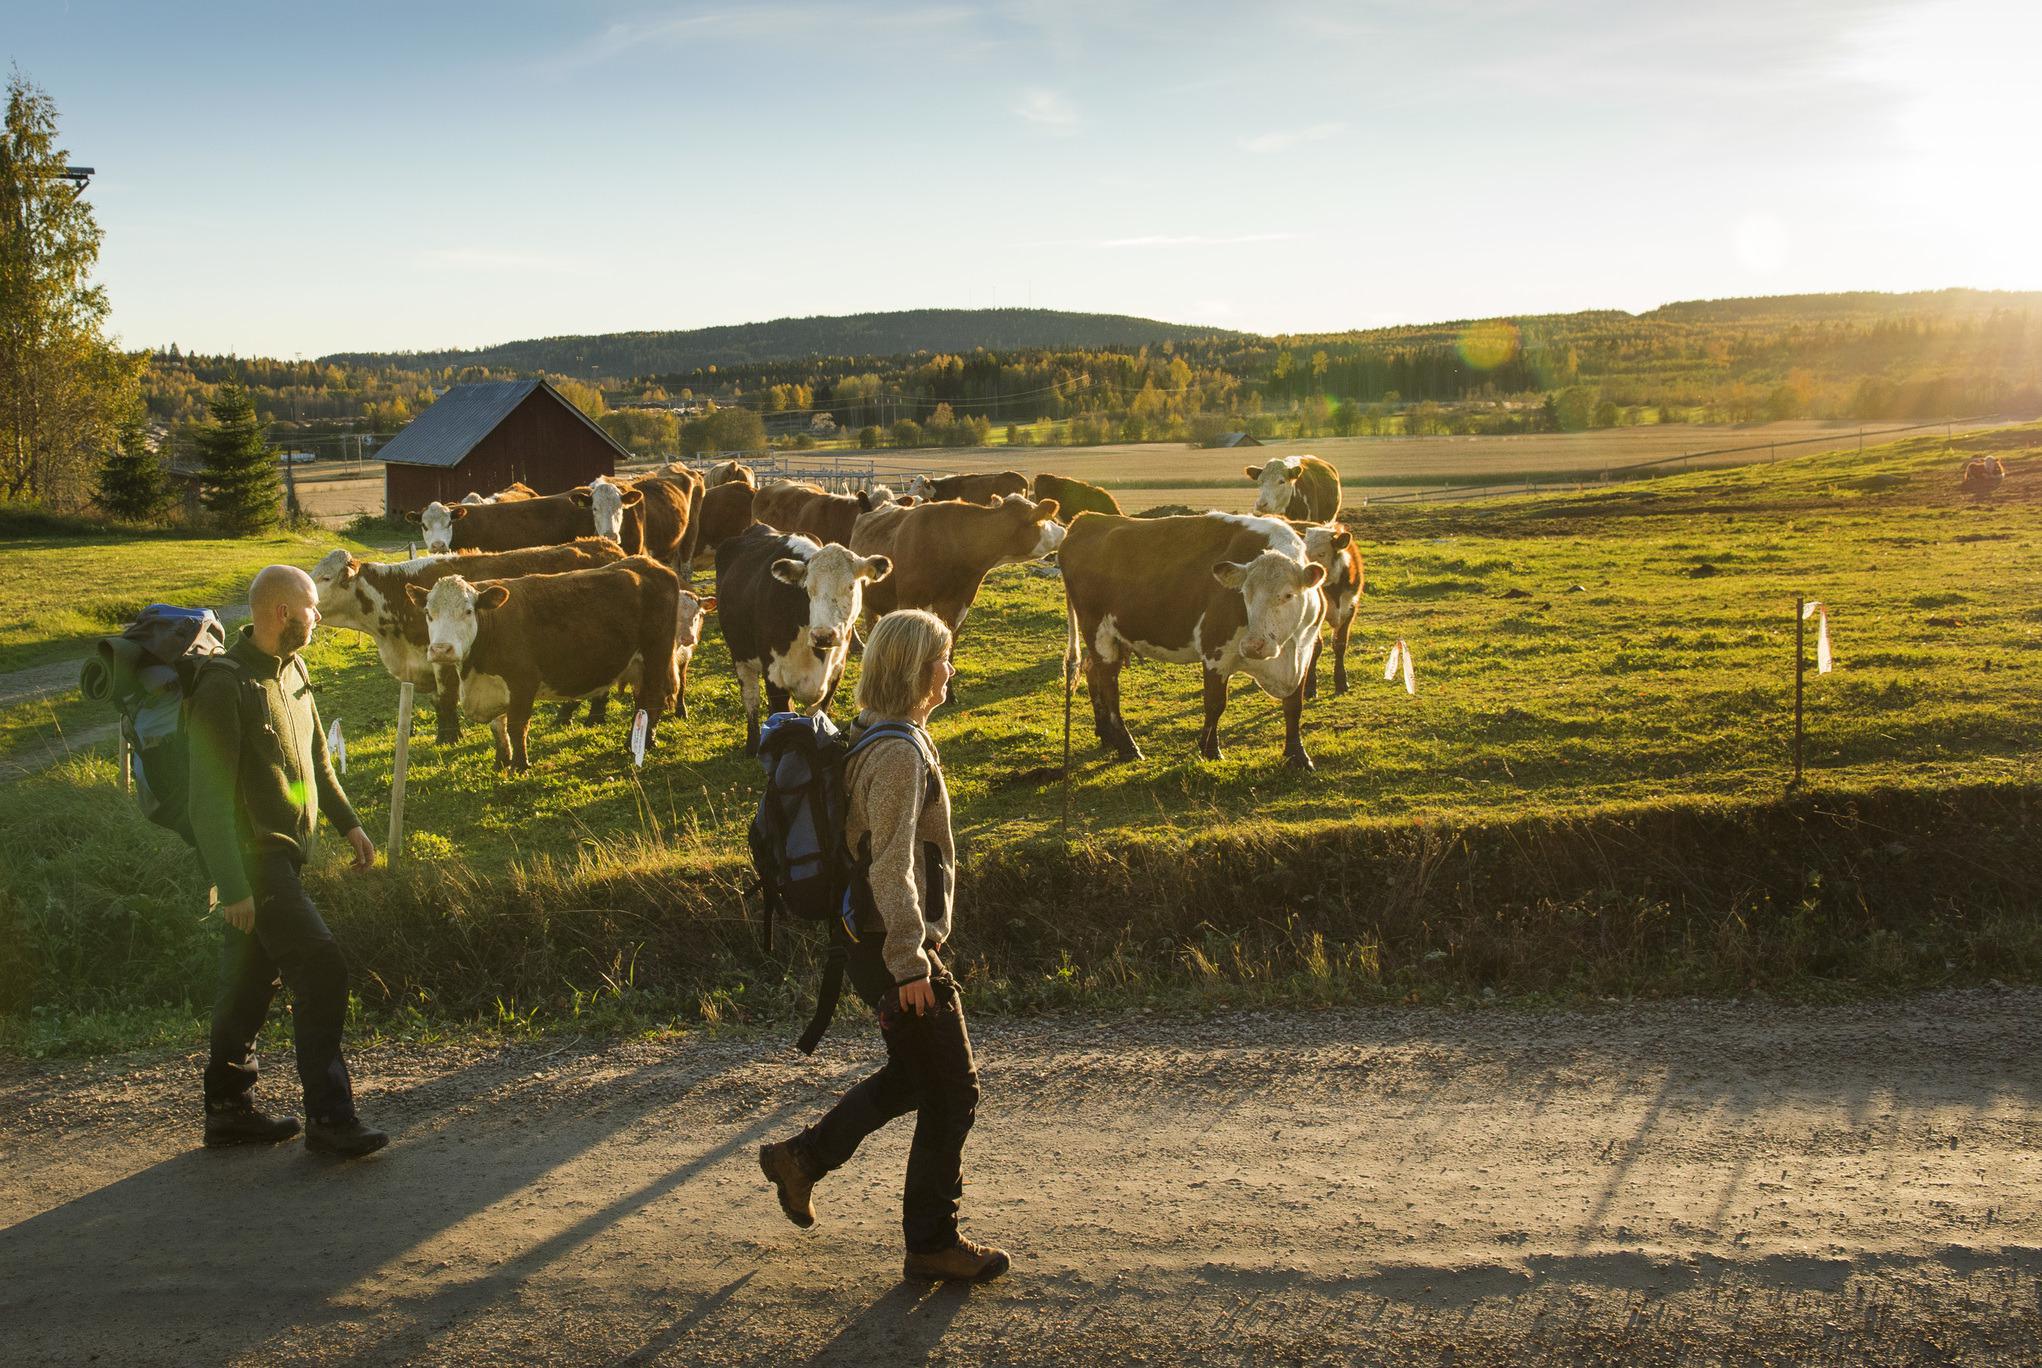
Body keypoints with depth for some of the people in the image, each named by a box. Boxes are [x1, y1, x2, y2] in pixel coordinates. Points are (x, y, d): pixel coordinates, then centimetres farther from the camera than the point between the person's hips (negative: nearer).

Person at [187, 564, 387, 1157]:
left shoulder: (291, 670, 9)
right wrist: (231, 885, -22)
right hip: (253, 857, -9)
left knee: (251, 980, 15)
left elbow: (314, 756, 23)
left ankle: (229, 1109, 25)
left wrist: (348, 822, 20)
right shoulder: (225, 686, -19)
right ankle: (329, 1118, -7)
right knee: (320, 970, -13)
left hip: (284, 852, 9)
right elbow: (210, 797, -20)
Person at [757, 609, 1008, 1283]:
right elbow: (892, 867, -24)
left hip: (873, 940, 10)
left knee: (912, 1075, 23)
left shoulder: (874, 738, 10)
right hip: (894, 947, -10)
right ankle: (932, 1241, 13)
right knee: (952, 1090, 2)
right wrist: (910, 962, -22)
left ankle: (801, 1157, 31)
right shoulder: (900, 752, -21)